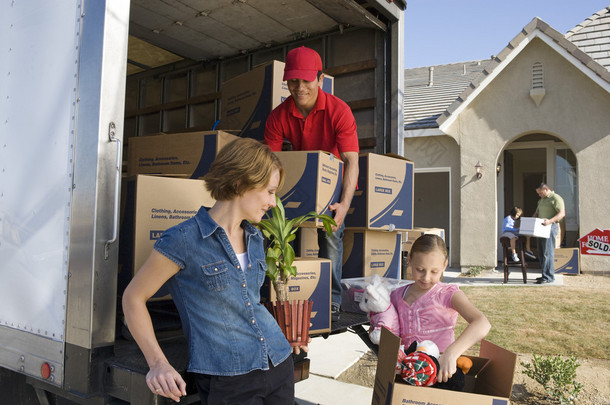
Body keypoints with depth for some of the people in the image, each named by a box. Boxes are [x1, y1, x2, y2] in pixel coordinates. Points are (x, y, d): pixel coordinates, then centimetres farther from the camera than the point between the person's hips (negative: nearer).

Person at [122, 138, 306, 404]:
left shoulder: (255, 238, 8)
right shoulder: (184, 240, -13)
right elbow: (133, 297, -6)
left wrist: (283, 337, 15)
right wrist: (157, 363, -13)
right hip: (227, 379, -6)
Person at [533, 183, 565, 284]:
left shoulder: (556, 198, -6)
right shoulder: (541, 201, 23)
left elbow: (562, 214, -17)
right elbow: (536, 213, 26)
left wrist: (550, 221, -30)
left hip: (550, 227, -9)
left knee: (548, 253, -11)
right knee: (541, 253, 8)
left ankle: (548, 277, -8)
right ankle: (545, 275, 14)